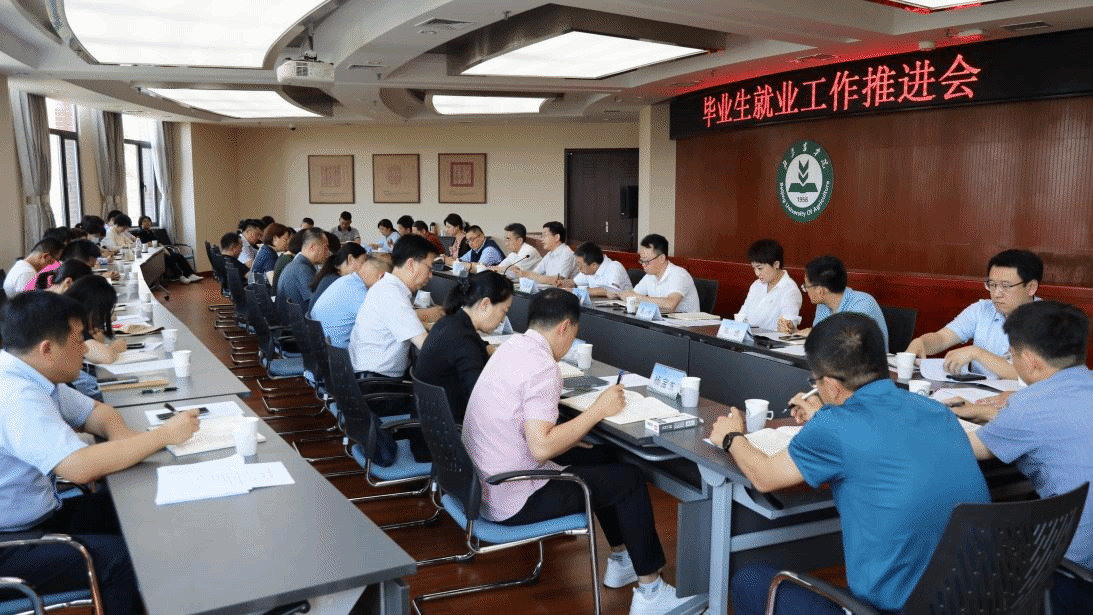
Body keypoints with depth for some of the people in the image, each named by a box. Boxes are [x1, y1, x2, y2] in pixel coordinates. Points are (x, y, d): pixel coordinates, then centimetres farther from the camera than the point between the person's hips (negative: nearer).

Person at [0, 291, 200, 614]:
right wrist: (164, 434, -26)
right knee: (125, 558, -21)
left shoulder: (32, 376, 3)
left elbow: (95, 411, 15)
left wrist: (120, 434, -9)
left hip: (37, 516, 10)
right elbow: (81, 467, -35)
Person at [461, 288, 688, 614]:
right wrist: (598, 409, -21)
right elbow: (541, 447, -30)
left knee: (601, 458, 22)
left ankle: (621, 561, 34)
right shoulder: (542, 367, -23)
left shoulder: (511, 346, 5)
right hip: (512, 502, -9)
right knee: (630, 478, 1)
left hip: (483, 482, 9)